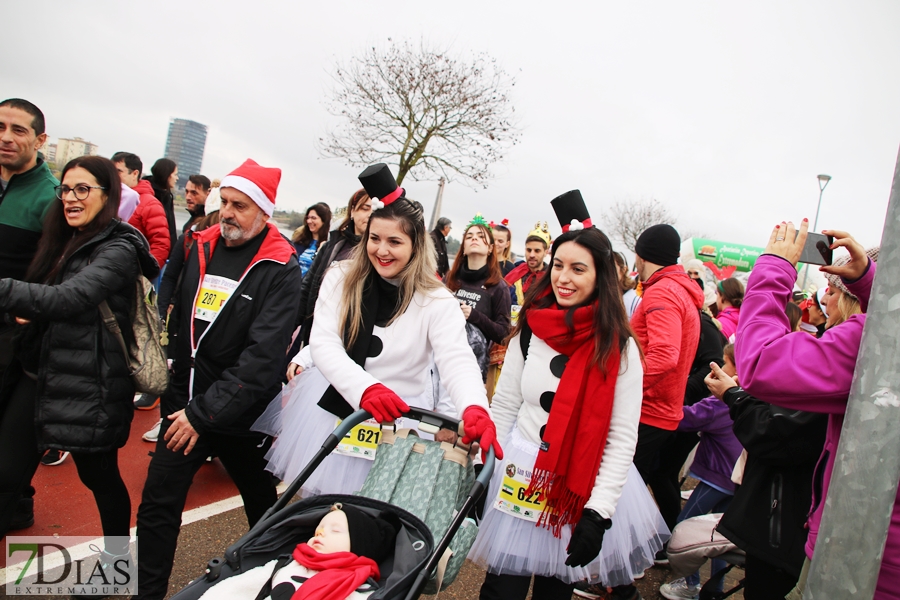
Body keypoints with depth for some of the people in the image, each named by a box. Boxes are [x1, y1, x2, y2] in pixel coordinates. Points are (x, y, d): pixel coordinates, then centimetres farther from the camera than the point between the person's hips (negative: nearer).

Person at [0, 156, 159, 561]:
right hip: (36, 374, 7)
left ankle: (116, 554, 36)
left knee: (99, 476, 11)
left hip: (87, 386, -7)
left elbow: (67, 299, -29)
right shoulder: (62, 241, 11)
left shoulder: (118, 250, -15)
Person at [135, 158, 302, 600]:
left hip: (241, 412, -4)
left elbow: (262, 355, -22)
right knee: (157, 508, 4)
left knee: (261, 504, 17)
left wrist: (205, 414, -21)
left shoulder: (281, 271, -16)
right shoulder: (201, 249, 3)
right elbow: (178, 320, 14)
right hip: (184, 403, 4)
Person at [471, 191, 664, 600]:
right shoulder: (529, 332, -3)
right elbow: (502, 408, 3)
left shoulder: (619, 349, -10)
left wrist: (598, 512, -13)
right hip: (519, 476, 2)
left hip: (583, 486, -1)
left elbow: (623, 439, -9)